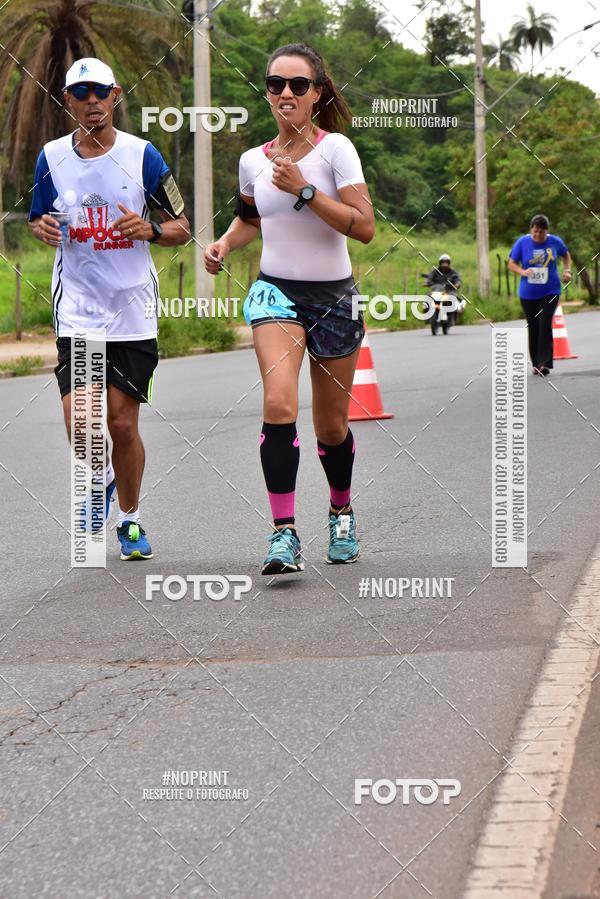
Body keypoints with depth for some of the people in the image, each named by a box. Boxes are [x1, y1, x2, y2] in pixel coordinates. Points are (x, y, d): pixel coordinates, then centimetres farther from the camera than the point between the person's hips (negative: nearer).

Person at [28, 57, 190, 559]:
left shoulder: (142, 156, -2)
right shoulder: (52, 157, 3)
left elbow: (182, 229, 4)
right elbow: (38, 220, 17)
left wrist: (148, 230, -17)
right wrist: (43, 228, -8)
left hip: (132, 310, -1)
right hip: (76, 309, 1)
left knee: (123, 422, 1)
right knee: (78, 415, -13)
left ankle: (130, 518, 23)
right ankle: (102, 477, 20)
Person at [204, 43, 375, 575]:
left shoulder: (335, 148, -8)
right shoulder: (253, 160, 5)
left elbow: (364, 227, -17)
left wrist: (306, 191, -23)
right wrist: (224, 245, 7)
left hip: (333, 298, -1)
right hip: (276, 292, 2)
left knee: (331, 426, 9)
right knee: (279, 403, -23)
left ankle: (342, 513, 38)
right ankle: (284, 533, -23)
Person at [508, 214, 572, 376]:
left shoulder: (555, 242, -3)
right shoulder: (522, 242, -5)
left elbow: (566, 255, 17)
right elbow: (511, 264, 1)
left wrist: (567, 270, 1)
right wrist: (522, 271, -18)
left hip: (550, 291, -1)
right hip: (528, 294, 1)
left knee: (545, 325, -15)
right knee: (533, 328, 7)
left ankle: (545, 363, -16)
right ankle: (536, 364, 17)